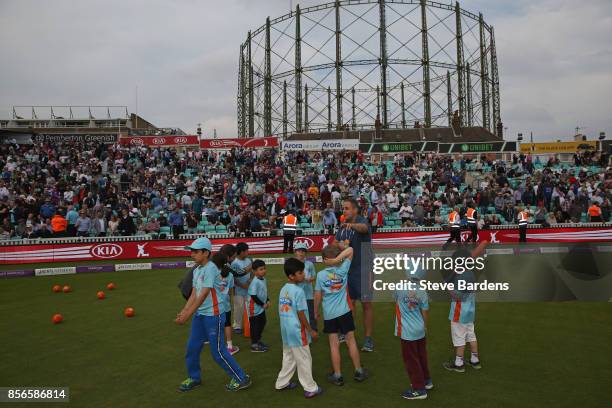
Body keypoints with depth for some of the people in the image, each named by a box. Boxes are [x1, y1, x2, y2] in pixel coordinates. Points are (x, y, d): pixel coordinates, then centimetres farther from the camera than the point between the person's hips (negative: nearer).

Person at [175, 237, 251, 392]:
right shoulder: (197, 270, 9)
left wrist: (188, 314, -20)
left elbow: (203, 295, -21)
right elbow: (194, 294, 8)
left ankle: (241, 378, 13)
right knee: (192, 348, 15)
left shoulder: (210, 268, -19)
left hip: (213, 315, -9)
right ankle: (194, 377, 36)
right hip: (199, 315, 9)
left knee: (218, 351, -1)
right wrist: (183, 311, -4)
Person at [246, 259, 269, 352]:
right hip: (255, 308, -9)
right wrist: (263, 304, -16)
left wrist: (267, 300, 3)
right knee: (255, 325, 2)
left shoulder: (263, 279, 3)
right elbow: (253, 296, -24)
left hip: (261, 307, 9)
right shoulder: (255, 282, -24)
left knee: (262, 323, 19)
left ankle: (258, 340, 35)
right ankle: (254, 345, 14)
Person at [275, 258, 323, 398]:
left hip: (286, 330, 8)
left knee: (288, 357, 22)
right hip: (297, 331, -8)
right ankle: (310, 388, 14)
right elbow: (301, 315, -18)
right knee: (304, 360, 4)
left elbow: (281, 311, 10)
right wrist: (311, 331, -8)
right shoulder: (298, 291, -19)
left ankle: (282, 383, 30)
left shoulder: (283, 289, 5)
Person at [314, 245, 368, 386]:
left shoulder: (320, 275, -6)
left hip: (329, 314, 0)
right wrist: (337, 260, -16)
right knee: (351, 341, 10)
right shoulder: (343, 270, -5)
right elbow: (350, 250, -4)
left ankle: (337, 376, 13)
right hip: (344, 312, 1)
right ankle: (358, 371, 21)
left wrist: (316, 312, 13)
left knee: (334, 344, 6)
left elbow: (318, 296, -1)